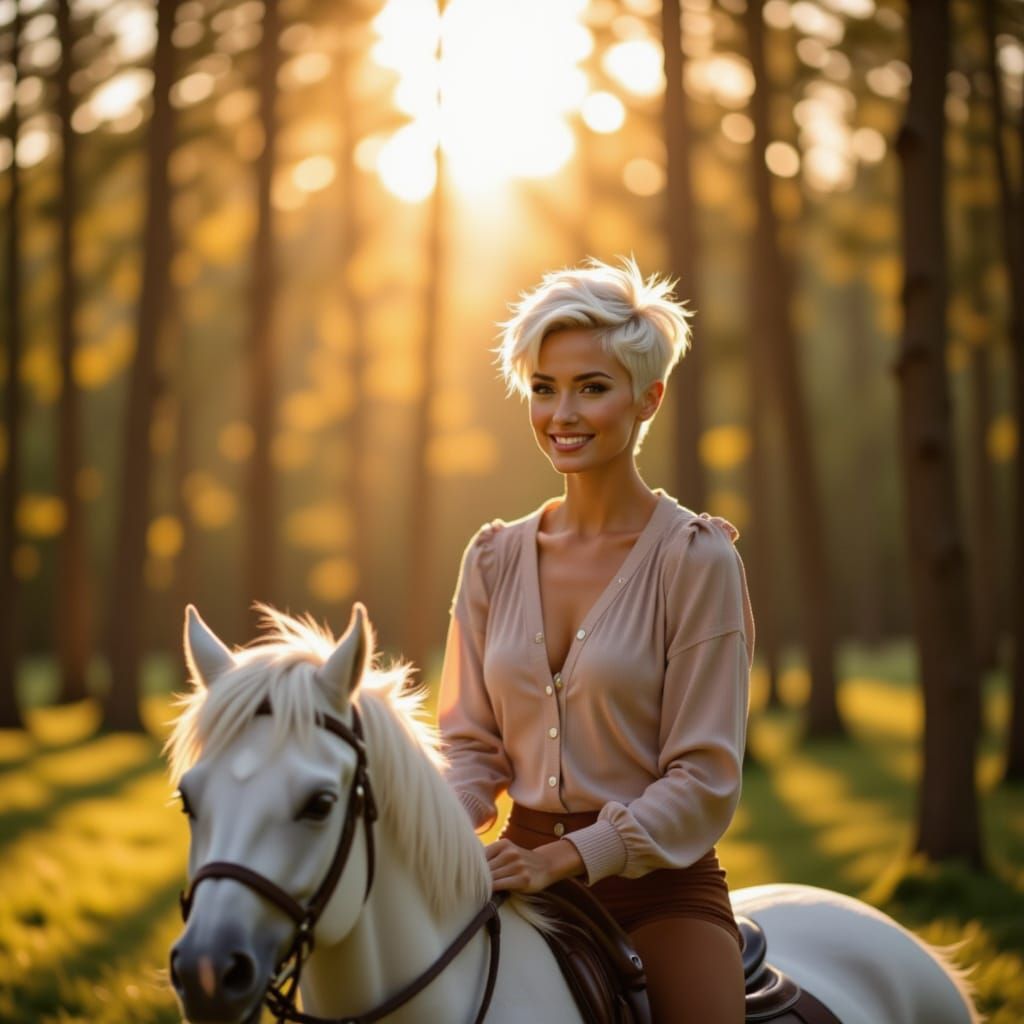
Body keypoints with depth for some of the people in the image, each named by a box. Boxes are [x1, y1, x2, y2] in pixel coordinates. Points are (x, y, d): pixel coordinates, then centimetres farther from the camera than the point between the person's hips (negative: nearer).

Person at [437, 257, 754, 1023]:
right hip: (523, 878, 4)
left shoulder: (695, 557, -7)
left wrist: (567, 856, -21)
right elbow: (473, 745, 10)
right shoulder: (495, 559, 7)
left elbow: (704, 780, -10)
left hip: (658, 887, -3)